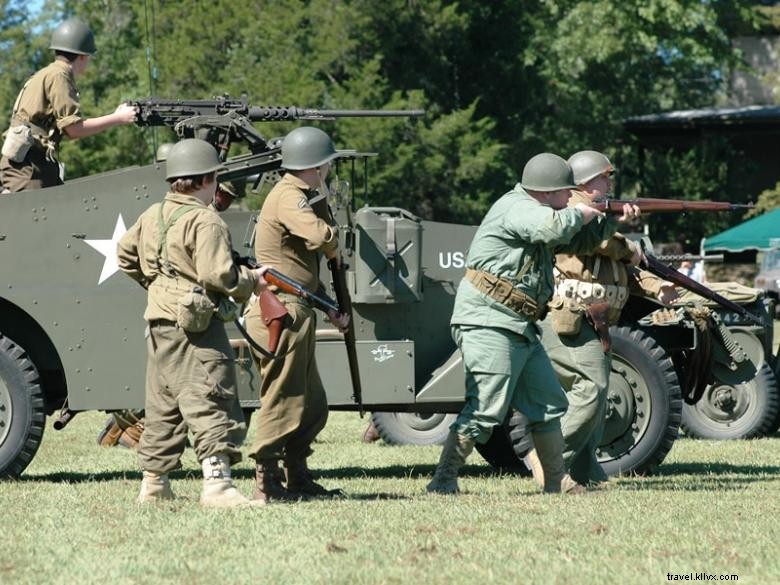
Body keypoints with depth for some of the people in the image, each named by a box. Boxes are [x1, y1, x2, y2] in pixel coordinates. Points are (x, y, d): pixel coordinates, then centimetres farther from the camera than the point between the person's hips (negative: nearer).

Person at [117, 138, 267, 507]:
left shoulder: (151, 216, 12)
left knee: (163, 407, 16)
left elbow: (125, 255, 26)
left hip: (160, 324, 8)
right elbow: (218, 275, -21)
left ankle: (154, 483, 22)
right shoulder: (204, 221, -14)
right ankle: (216, 483, -19)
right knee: (210, 405, -11)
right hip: (197, 326, -8)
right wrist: (252, 281, -5)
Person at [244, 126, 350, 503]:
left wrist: (331, 309, 16)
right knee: (282, 401, -7)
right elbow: (321, 237, -31)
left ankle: (298, 479, 21)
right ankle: (267, 484, -4)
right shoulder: (288, 197, -13)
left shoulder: (300, 197, 21)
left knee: (312, 406, 14)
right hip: (280, 313, -10)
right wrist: (336, 247, -7)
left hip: (295, 312, 10)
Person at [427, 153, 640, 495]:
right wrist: (581, 213, -10)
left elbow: (576, 241, 29)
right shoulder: (517, 208, -13)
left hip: (521, 330, 11)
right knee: (485, 411, -15)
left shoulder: (535, 210, 19)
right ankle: (442, 483, -13)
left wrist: (611, 221, 14)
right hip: (489, 325, -11)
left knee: (548, 406, 13)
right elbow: (557, 227, -31)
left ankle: (557, 483, 20)